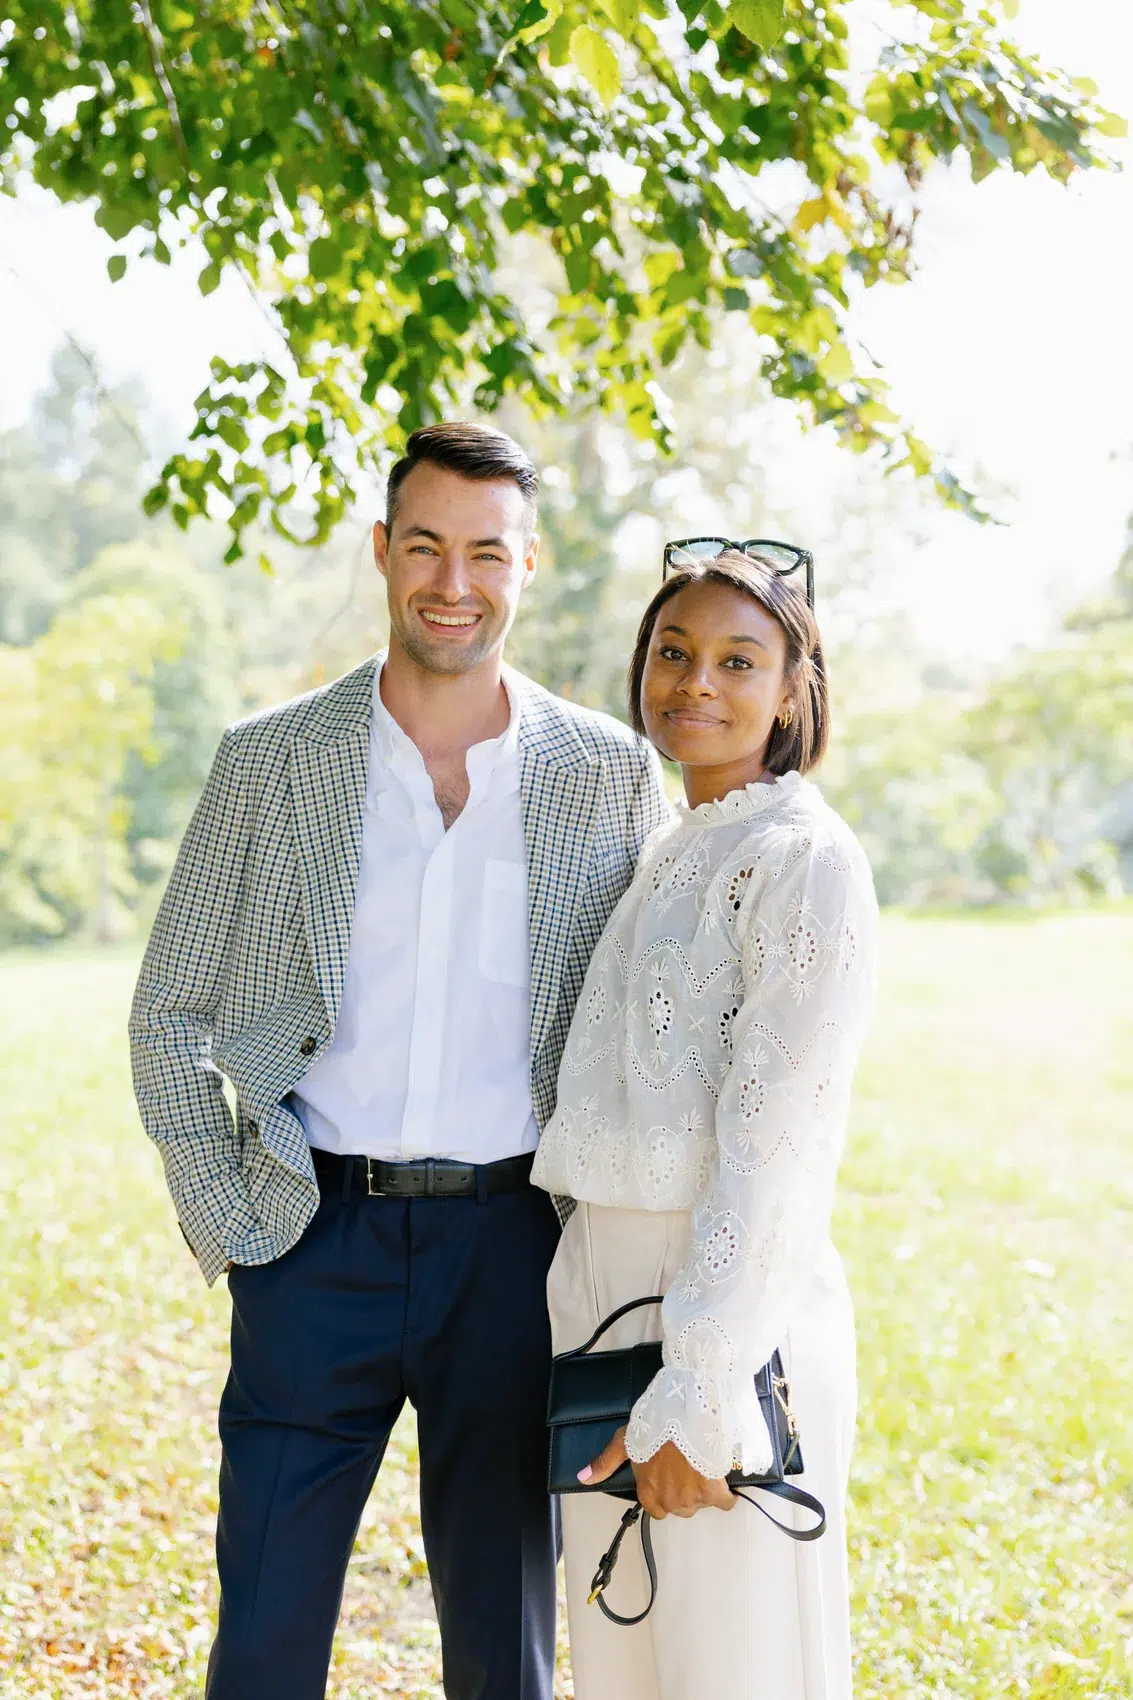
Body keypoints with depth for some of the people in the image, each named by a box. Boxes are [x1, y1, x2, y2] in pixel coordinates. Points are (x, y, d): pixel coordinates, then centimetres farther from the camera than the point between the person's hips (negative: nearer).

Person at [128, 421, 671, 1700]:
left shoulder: (613, 776, 2)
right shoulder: (270, 760, 2)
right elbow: (169, 1016, 7)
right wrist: (226, 1220, -1)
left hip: (513, 1246, 0)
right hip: (316, 1244, 0)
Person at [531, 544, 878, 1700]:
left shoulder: (805, 862, -11)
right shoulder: (661, 860, 15)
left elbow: (773, 1141, -17)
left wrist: (695, 1389, -19)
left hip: (734, 1318, -8)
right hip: (606, 1294, 8)